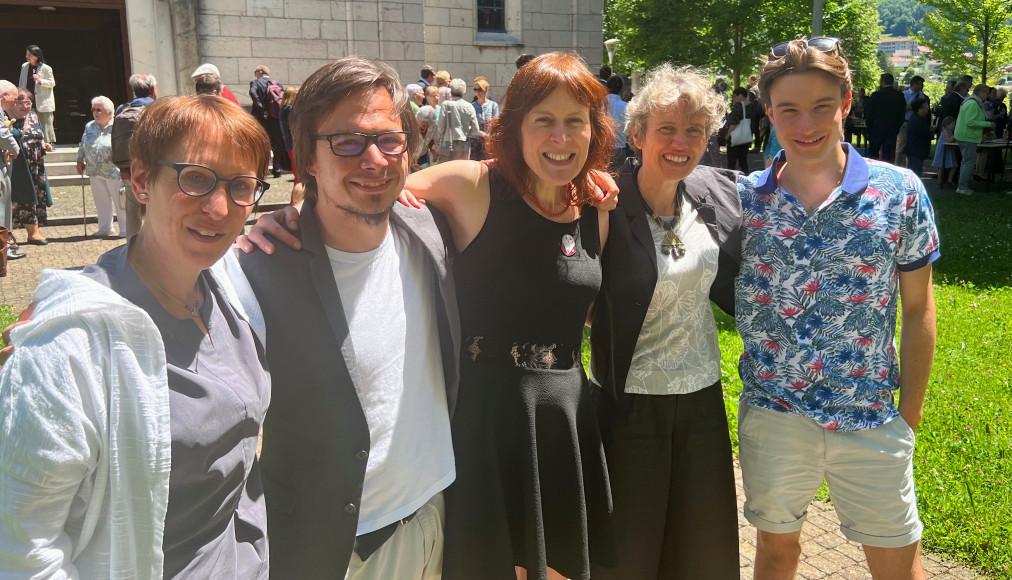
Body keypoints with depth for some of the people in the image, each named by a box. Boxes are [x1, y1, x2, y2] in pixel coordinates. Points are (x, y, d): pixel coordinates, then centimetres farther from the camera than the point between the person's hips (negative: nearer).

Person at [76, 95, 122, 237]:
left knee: (120, 201, 0)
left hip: (114, 171, -6)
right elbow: (82, 145, 22)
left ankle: (125, 229, 10)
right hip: (94, 172, 6)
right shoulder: (89, 127, 11)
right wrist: (80, 161, 16)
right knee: (101, 201, 13)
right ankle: (105, 228, 26)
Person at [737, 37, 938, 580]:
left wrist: (911, 411, 2)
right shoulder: (742, 198, -5)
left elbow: (918, 310, 0)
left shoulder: (900, 192, -6)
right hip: (772, 413, 1)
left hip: (872, 419, 0)